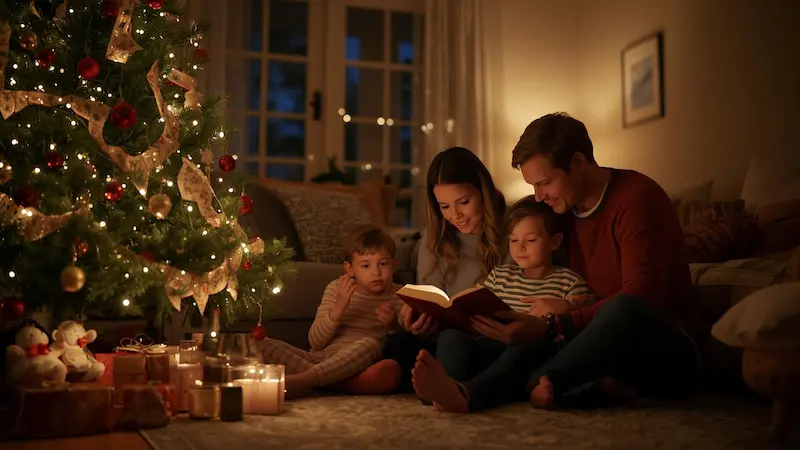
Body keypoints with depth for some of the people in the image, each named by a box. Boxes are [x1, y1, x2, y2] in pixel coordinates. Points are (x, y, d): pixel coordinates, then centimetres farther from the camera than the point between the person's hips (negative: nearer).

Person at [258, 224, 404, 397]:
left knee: (370, 343, -36)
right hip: (319, 358, 3)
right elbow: (315, 342, -1)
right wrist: (339, 307, -15)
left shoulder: (399, 296, 6)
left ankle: (299, 380, -38)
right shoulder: (336, 289, 8)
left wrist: (394, 325, -19)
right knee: (261, 345, -13)